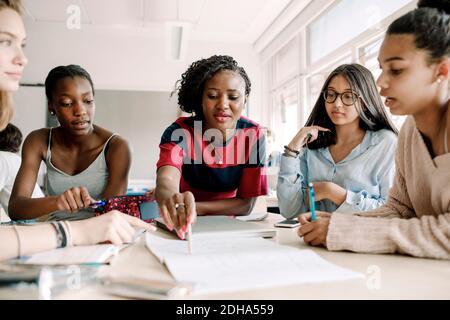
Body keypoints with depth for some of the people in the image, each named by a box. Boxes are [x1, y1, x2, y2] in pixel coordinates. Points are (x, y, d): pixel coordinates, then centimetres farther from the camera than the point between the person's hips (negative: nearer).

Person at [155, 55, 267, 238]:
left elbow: (246, 204, -12)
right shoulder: (179, 132, -15)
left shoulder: (253, 136, -12)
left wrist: (190, 207, -24)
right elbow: (165, 180, -33)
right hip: (185, 226, 0)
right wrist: (176, 206, -55)